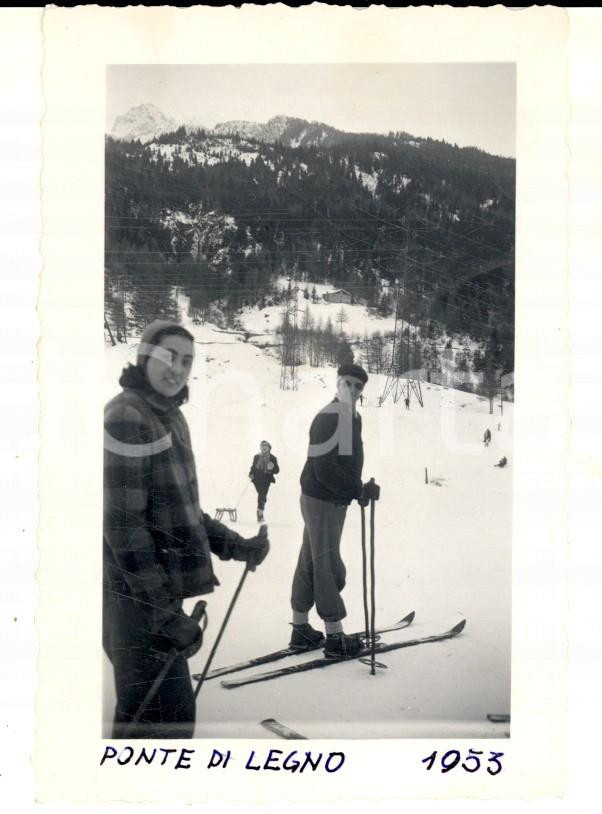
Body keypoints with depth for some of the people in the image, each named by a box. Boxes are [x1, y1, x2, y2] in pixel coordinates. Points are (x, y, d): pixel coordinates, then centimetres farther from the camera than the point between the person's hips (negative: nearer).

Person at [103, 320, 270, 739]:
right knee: (168, 714, -6)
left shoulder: (170, 417, 14)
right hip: (137, 596, -10)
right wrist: (164, 613, -23)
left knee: (147, 709, 21)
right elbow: (123, 524, -22)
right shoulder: (126, 417, -16)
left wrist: (236, 546, 11)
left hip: (163, 589, 10)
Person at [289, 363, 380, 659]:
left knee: (310, 564, 15)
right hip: (321, 500, -9)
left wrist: (359, 490, 2)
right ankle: (336, 638, 4)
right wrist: (359, 490, -23)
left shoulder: (353, 417, 12)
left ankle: (301, 629, 24)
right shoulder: (329, 417, -18)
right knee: (329, 568, -4)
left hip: (335, 501, 9)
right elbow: (324, 469, -24)